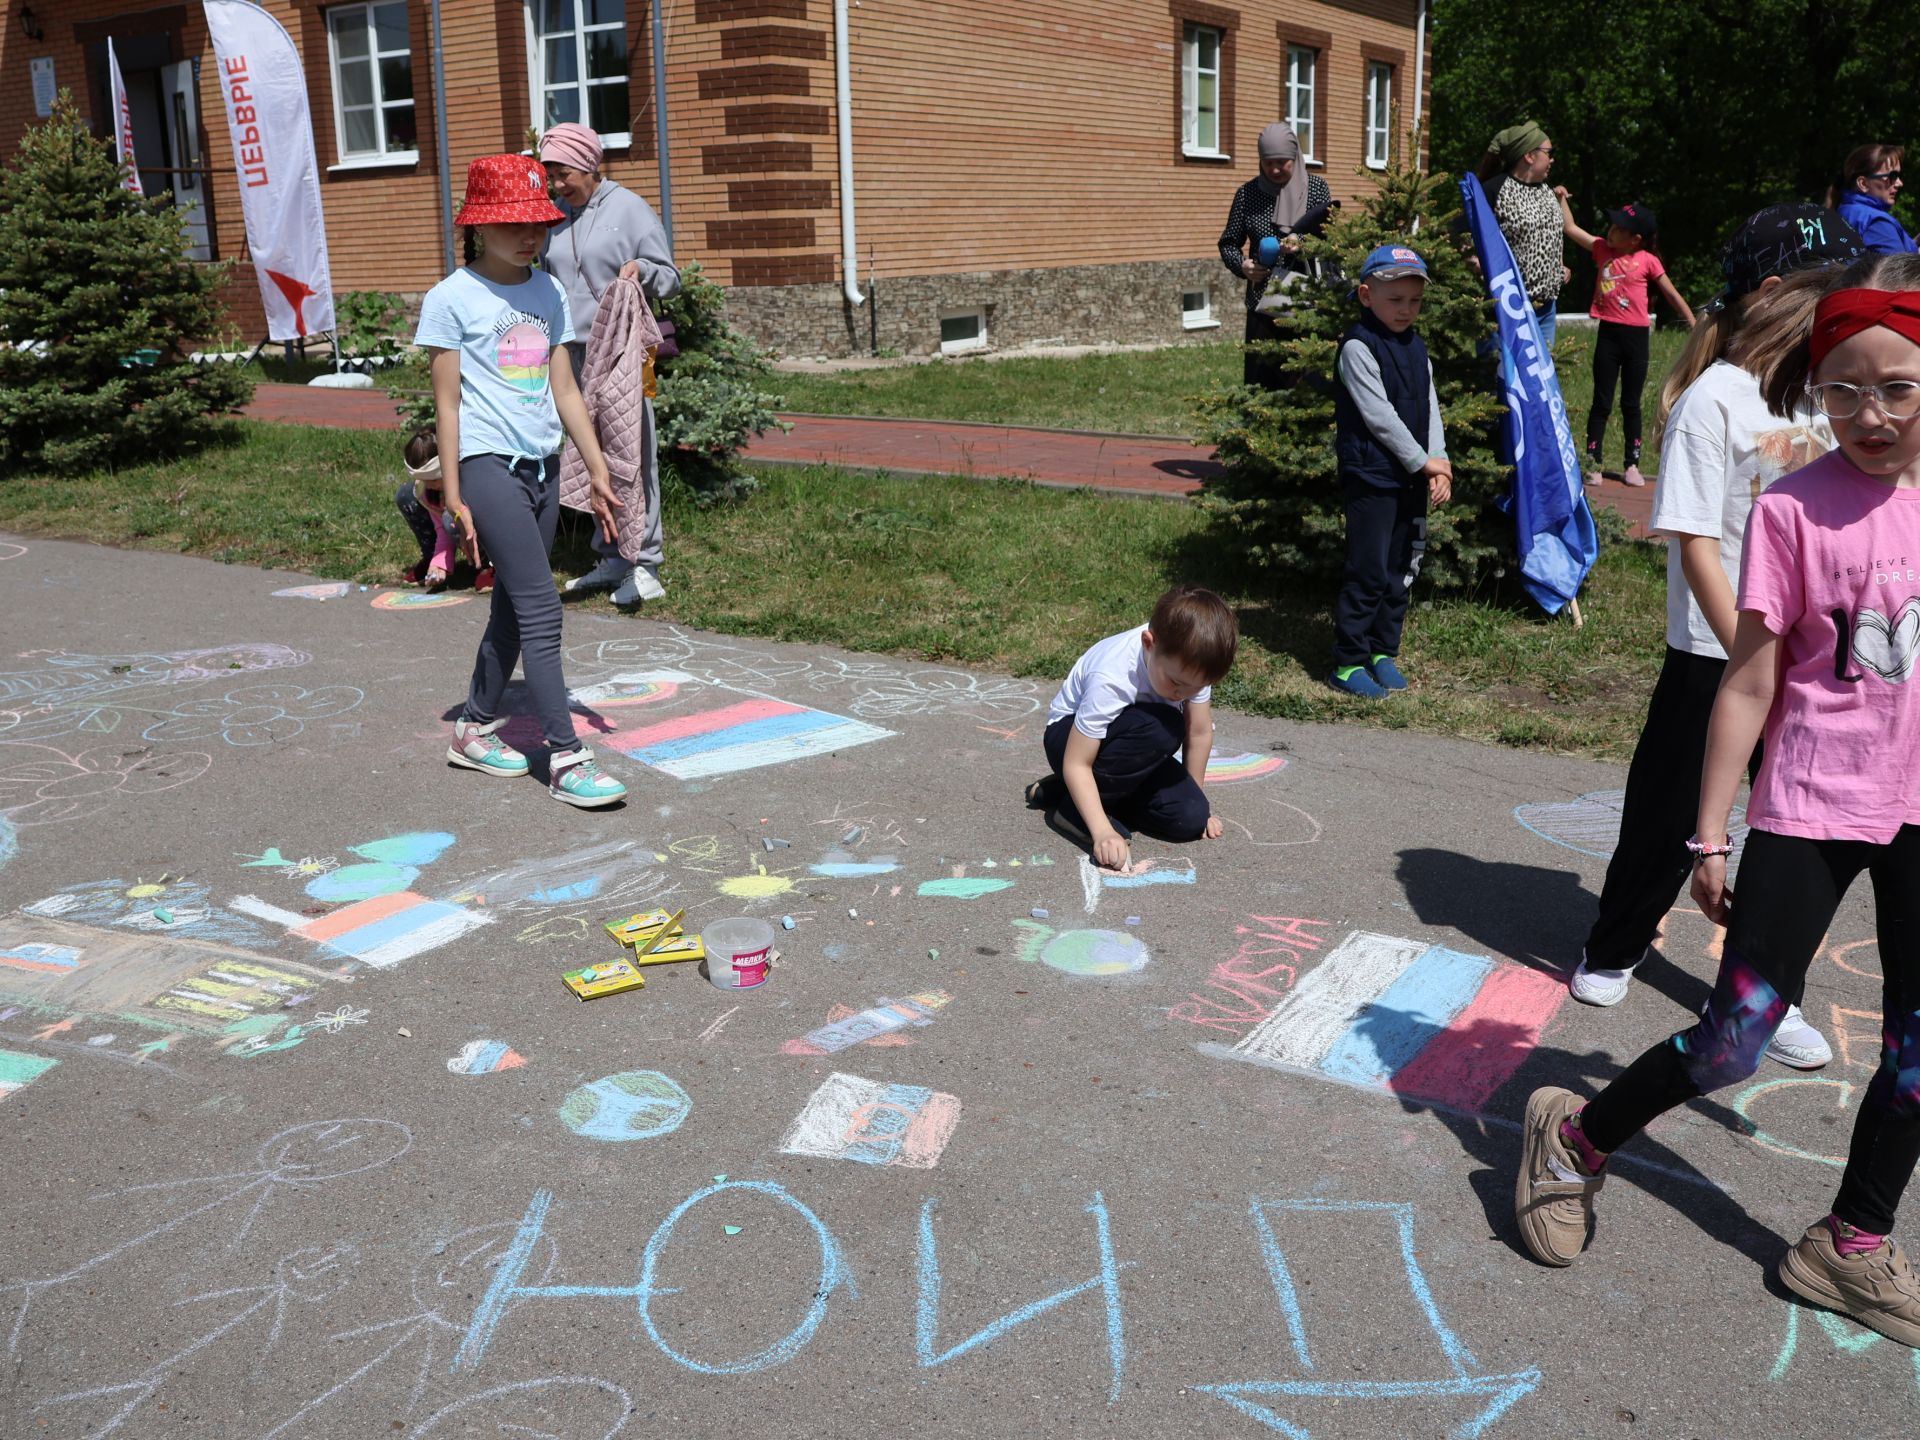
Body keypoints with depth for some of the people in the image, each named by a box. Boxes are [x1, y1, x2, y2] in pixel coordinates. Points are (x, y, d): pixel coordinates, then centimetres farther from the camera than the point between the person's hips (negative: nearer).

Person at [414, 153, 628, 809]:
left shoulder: (548, 293, 12)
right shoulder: (452, 298, -4)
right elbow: (447, 401, -5)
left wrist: (598, 471, 10)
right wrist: (453, 496, -8)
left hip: (542, 466, 7)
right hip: (489, 465, -6)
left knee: (514, 607, 12)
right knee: (541, 609, -12)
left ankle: (475, 728, 27)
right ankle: (565, 757, -10)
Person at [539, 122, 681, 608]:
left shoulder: (628, 208, -1)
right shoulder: (554, 217, 15)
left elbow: (670, 277, -1)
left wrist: (641, 270, -21)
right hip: (573, 353, 6)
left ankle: (645, 565, -4)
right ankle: (611, 558, 16)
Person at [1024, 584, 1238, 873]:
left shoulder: (1189, 660, -22)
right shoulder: (1110, 678, -37)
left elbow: (1199, 733, -10)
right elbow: (1077, 763, -33)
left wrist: (1198, 804, -4)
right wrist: (1102, 832, -41)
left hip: (1131, 744, 7)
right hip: (1069, 735, -7)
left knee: (1190, 818, -14)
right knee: (1163, 728, -36)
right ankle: (1073, 808, -18)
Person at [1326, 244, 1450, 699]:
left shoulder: (1415, 346, 12)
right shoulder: (1358, 347, -12)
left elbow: (1429, 406, 10)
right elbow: (1380, 416, -16)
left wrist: (1439, 463, -4)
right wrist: (1424, 461, -13)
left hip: (1412, 478, 8)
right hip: (1371, 478, -8)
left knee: (1401, 570, 12)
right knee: (1368, 573, -7)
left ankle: (1383, 652, 24)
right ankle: (1348, 663, 2)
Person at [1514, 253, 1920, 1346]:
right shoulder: (1795, 509, -12)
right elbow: (1749, 684, -9)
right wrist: (1711, 836, -6)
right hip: (1812, 805, -4)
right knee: (1735, 1041, -3)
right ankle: (1579, 1138, 22)